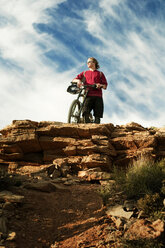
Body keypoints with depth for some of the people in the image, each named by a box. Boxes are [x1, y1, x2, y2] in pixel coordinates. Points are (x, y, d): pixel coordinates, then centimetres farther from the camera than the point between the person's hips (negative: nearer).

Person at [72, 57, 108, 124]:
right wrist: (78, 80, -5)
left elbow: (105, 86, 13)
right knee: (86, 113, -21)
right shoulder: (84, 73, 25)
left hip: (97, 96, 0)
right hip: (88, 95, 0)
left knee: (97, 116, -9)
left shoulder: (100, 74, 20)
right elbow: (74, 80, 18)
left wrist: (101, 85, -9)